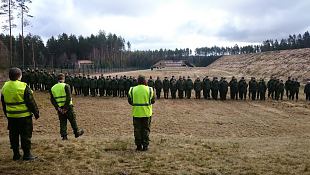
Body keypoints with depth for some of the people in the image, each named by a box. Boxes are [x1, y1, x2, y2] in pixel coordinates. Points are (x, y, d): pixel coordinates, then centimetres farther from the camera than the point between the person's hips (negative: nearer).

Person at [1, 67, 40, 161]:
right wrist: (36, 112, -4)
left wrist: (7, 114, 24)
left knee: (13, 135, 14)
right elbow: (31, 102, -13)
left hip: (11, 116, 6)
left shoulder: (4, 87, 4)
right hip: (24, 115, -6)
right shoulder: (23, 87, -15)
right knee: (26, 135, 3)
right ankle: (27, 154, 8)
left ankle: (16, 154, 21)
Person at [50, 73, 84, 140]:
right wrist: (66, 108, -14)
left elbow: (52, 100, 2)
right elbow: (68, 98, -18)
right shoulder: (66, 86, -9)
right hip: (67, 107, -4)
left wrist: (57, 108, -3)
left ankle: (64, 136, 11)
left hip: (59, 108, 4)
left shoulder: (53, 88, 7)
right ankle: (77, 132, 22)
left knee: (62, 122, 11)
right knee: (73, 120, 10)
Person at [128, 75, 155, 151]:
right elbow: (153, 101, 0)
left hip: (136, 113, 1)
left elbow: (130, 101, 2)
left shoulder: (132, 90, -4)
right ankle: (145, 146, 12)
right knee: (146, 129, 10)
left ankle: (139, 146, 14)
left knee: (137, 129, 10)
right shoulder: (149, 89, -6)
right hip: (146, 112, 0)